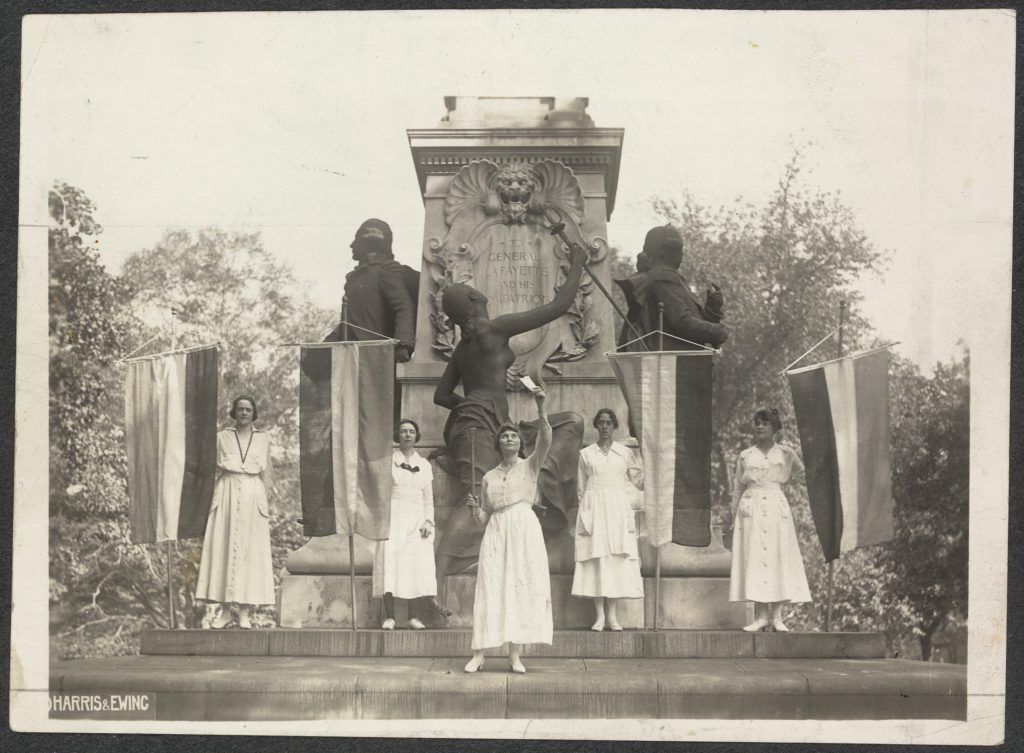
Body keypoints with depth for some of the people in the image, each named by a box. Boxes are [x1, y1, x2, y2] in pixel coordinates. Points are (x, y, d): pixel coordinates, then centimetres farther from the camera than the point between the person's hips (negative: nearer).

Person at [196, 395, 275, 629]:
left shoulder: (262, 438, 10)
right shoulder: (222, 437, 8)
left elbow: (266, 473, 12)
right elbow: (213, 469, 8)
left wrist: (266, 502, 5)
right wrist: (214, 498, -1)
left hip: (253, 497, 0)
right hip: (227, 495, 0)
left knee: (250, 550, -3)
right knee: (223, 548, -5)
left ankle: (245, 612, -2)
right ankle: (224, 611, -2)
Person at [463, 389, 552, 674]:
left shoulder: (530, 466, 9)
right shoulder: (489, 477, 16)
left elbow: (545, 440, -11)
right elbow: (483, 518, 17)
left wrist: (541, 409, -23)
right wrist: (475, 508, -5)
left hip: (525, 530, -2)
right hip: (496, 532, 2)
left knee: (521, 588, -6)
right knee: (489, 589, -6)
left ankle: (515, 654, -3)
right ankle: (479, 654, -8)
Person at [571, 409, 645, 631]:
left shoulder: (625, 453, 10)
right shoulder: (586, 454, 9)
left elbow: (637, 480, 10)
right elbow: (581, 487, 11)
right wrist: (586, 510, 2)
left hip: (618, 509, 1)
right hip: (594, 509, -1)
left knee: (618, 559, -5)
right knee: (596, 558, -7)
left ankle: (613, 615, -3)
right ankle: (599, 615, -6)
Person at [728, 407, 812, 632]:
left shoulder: (785, 453, 5)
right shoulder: (745, 456, 8)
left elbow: (800, 470, 21)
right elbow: (737, 487, 12)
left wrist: (776, 481, 13)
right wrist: (734, 514, 9)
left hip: (776, 507, 0)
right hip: (751, 509, 0)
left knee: (777, 558, -3)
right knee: (754, 559, -5)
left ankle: (777, 616, 0)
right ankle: (760, 615, -3)